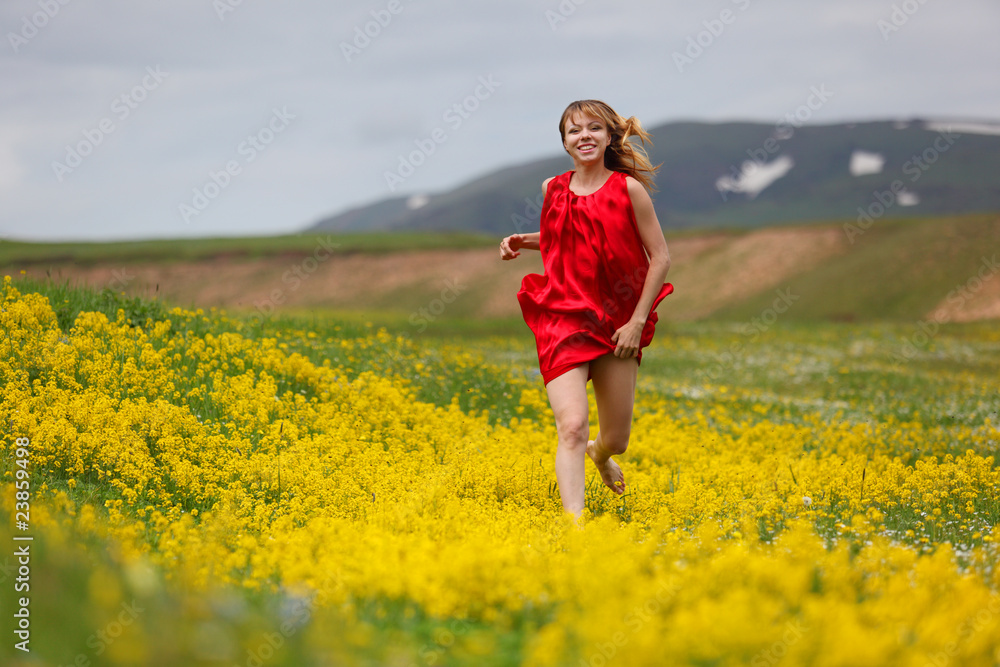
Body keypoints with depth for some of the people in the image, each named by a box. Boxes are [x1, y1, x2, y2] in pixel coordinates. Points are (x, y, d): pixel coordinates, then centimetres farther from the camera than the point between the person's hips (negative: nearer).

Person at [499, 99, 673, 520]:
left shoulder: (628, 189, -7)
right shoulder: (553, 190, 3)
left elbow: (660, 257, -4)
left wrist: (638, 321, -9)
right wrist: (520, 242, 5)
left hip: (616, 324, 0)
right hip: (563, 320, 0)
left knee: (616, 440, 12)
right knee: (572, 426, -21)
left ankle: (600, 453, 49)